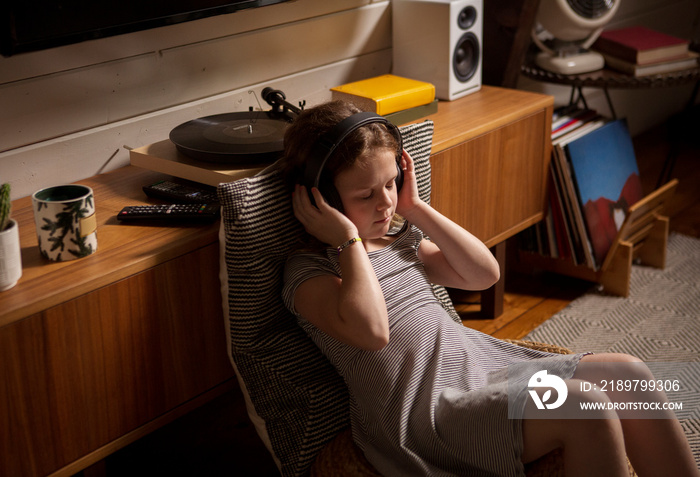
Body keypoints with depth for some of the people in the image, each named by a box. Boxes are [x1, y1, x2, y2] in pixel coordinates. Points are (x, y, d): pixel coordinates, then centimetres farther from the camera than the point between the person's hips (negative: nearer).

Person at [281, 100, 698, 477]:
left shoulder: (399, 239, 18)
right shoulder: (308, 269, -4)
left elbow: (485, 272, 17)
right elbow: (370, 330, -23)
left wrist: (416, 209, 12)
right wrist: (348, 238, -13)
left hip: (484, 361, 8)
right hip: (426, 409, -8)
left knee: (626, 374, -9)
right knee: (583, 407, -26)